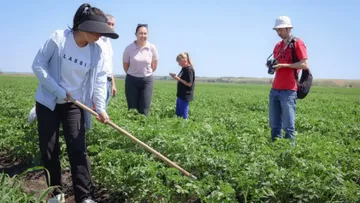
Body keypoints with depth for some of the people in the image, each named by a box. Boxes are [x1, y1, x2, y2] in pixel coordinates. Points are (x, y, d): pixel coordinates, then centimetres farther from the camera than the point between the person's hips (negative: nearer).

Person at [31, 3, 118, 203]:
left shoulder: (97, 51, -8)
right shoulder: (58, 38, -16)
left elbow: (100, 81, -8)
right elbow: (38, 64, -13)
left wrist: (101, 108, -20)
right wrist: (58, 90, -19)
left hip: (75, 104, 2)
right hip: (48, 102, -1)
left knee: (77, 149, -6)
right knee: (48, 149, 4)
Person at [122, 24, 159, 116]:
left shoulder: (152, 48, -8)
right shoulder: (129, 48, -11)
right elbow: (125, 65, 3)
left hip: (147, 80, 1)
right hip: (132, 80, 0)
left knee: (144, 111, 1)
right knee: (132, 109, 4)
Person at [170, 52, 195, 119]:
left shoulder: (189, 69, -18)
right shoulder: (184, 68, 10)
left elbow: (189, 84, -21)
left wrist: (178, 79, -19)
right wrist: (176, 76, 3)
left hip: (185, 96, -10)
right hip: (180, 94, 10)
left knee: (183, 116, -4)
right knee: (178, 114, 15)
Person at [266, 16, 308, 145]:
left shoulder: (297, 43, -2)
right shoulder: (278, 46, 19)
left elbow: (304, 64, -9)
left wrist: (283, 65, -14)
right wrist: (272, 66, 4)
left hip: (288, 90, -7)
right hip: (275, 89, 7)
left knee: (288, 125, -5)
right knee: (274, 124, 7)